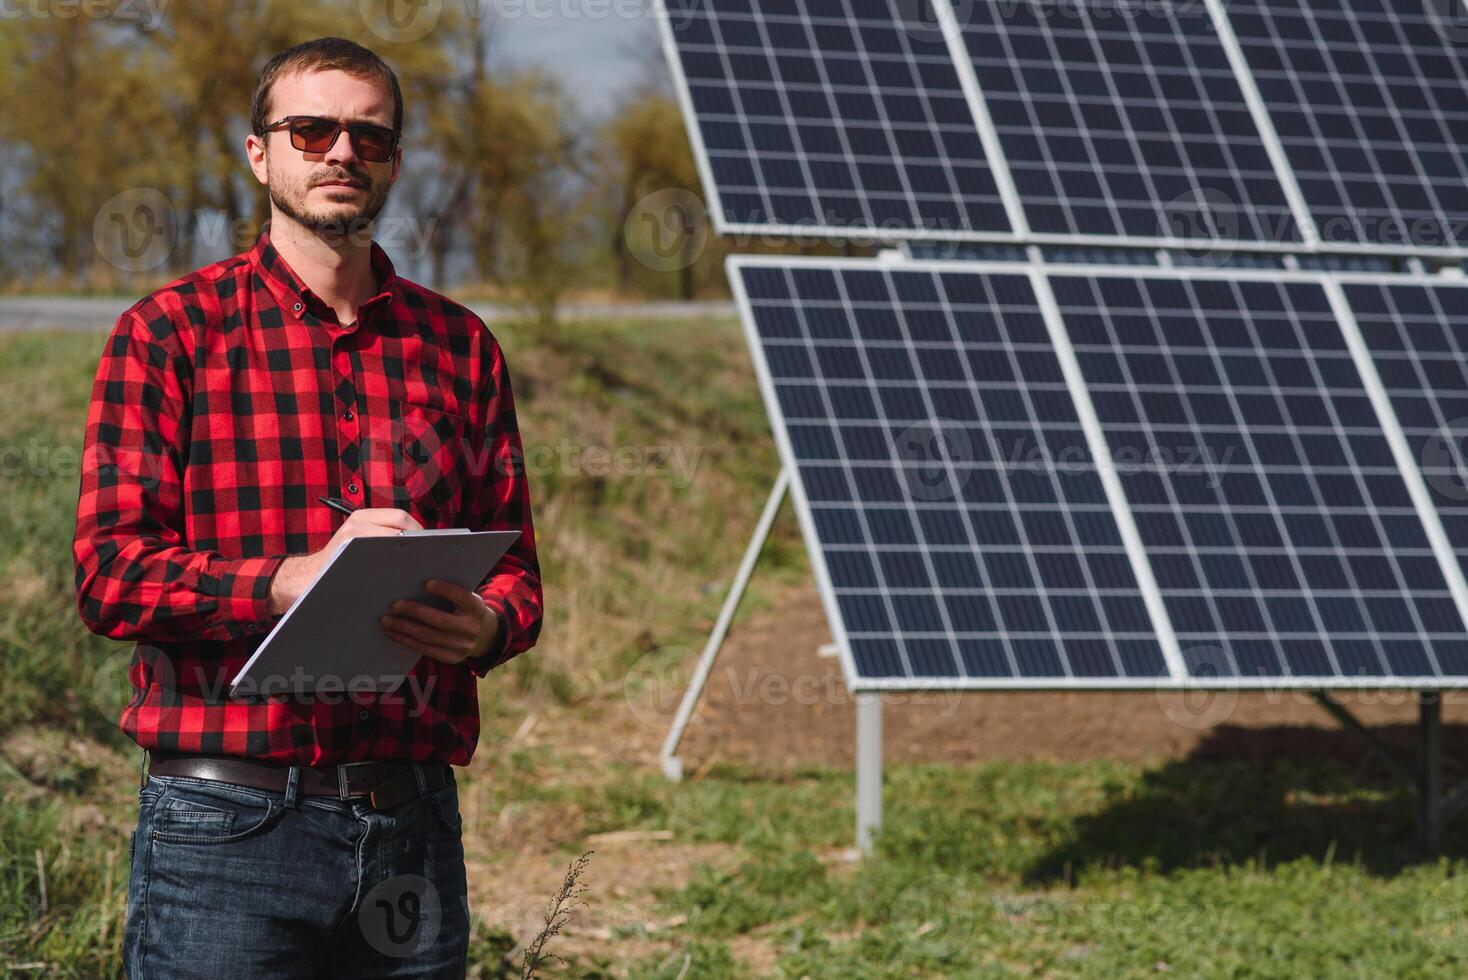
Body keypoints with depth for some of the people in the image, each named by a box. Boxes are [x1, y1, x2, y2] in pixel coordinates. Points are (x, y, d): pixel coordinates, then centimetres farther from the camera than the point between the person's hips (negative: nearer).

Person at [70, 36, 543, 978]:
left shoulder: (460, 345, 14)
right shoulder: (171, 332, 3)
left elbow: (517, 572, 15)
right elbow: (111, 572, -6)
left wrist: (482, 626, -10)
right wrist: (302, 577, -19)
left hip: (413, 823, 4)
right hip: (227, 820, -4)